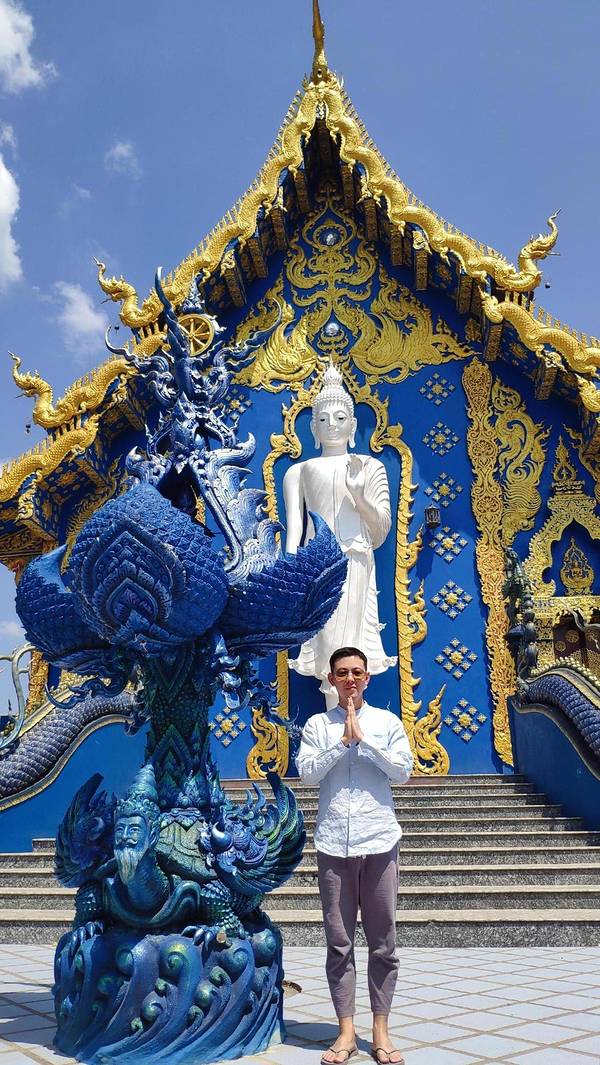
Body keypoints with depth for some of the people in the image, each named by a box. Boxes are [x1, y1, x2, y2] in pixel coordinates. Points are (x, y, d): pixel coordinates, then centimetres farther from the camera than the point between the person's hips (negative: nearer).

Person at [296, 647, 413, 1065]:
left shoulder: (387, 721, 7)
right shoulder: (317, 724, 7)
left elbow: (403, 771, -3)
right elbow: (307, 773, -4)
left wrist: (364, 739, -9)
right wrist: (344, 741, -10)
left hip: (379, 840, 0)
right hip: (333, 841, 0)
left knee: (383, 941, 6)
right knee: (339, 941, 6)